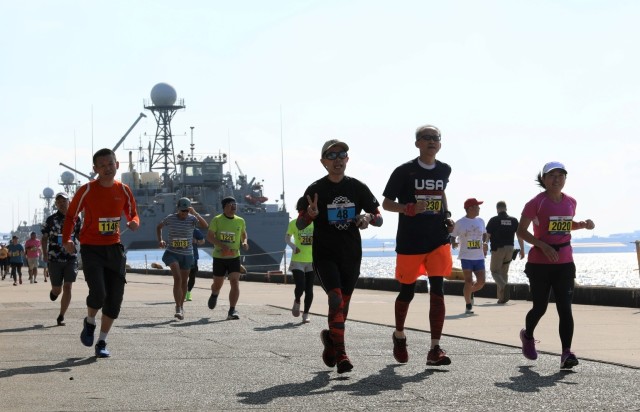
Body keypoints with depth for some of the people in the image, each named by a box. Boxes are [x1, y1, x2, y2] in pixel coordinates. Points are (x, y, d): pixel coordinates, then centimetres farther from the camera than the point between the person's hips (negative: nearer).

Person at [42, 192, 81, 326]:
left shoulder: (75, 219, 6)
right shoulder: (51, 220, 0)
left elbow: (79, 236, 16)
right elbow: (44, 238, 5)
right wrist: (44, 254, -7)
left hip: (71, 258, 1)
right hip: (55, 259, -1)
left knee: (67, 288, -8)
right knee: (57, 289, 5)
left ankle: (61, 317, 0)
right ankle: (54, 292, 44)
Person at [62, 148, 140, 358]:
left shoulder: (123, 190, 2)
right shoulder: (86, 190, -8)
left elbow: (133, 215, 13)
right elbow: (71, 216, 2)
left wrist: (134, 222, -11)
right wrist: (66, 239, -11)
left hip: (114, 248, 4)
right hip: (91, 248, -4)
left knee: (115, 298, 0)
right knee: (98, 293, -19)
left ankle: (102, 342, 14)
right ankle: (89, 323, 14)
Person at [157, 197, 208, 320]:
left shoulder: (192, 219, -5)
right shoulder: (170, 218, -3)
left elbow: (205, 225, -23)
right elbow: (159, 227, 16)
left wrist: (195, 213, -31)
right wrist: (160, 240, 3)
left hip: (187, 254, 2)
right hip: (172, 253, -2)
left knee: (184, 280, 11)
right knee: (177, 278, -18)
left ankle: (181, 305, 30)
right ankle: (178, 308, -20)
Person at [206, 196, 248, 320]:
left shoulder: (240, 221, 5)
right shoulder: (217, 220, -6)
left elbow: (244, 234, 21)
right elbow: (209, 236, -9)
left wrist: (245, 242, -1)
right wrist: (222, 246, -23)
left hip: (234, 257, 2)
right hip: (219, 257, -2)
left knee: (235, 282, -15)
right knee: (217, 284, 10)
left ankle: (232, 311, -13)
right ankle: (214, 295, 48)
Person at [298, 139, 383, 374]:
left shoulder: (357, 188, 5)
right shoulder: (315, 189, -3)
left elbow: (379, 219, 9)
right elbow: (299, 225, -3)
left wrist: (369, 218, -15)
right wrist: (310, 214, -25)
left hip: (351, 255, 4)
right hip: (325, 255, -3)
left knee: (343, 305, 11)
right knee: (336, 299, -20)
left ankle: (330, 340, 37)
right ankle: (340, 354, -18)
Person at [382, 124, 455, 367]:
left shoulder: (444, 170, 7)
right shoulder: (404, 171, -6)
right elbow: (386, 203, -4)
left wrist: (447, 216, 12)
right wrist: (410, 208, -22)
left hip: (438, 240, 3)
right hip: (410, 242, -3)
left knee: (438, 291, -8)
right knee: (407, 292, 9)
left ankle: (435, 349, -8)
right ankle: (399, 335, 36)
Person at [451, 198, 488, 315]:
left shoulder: (480, 221, 10)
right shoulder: (460, 222, -4)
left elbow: (484, 233, 24)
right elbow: (452, 236, -1)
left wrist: (485, 243, 6)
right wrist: (454, 243, -21)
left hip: (479, 257, 5)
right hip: (466, 256, -4)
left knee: (481, 282, 0)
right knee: (468, 282, -9)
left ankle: (469, 292, 32)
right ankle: (468, 306, 6)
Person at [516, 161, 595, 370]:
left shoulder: (570, 202, 8)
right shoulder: (536, 203, -8)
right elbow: (521, 230, -8)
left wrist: (584, 224, 4)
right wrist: (543, 245, -20)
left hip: (565, 263, 3)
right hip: (540, 263, -3)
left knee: (565, 308, -7)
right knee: (540, 307, 5)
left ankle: (566, 353, -11)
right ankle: (528, 336, 37)